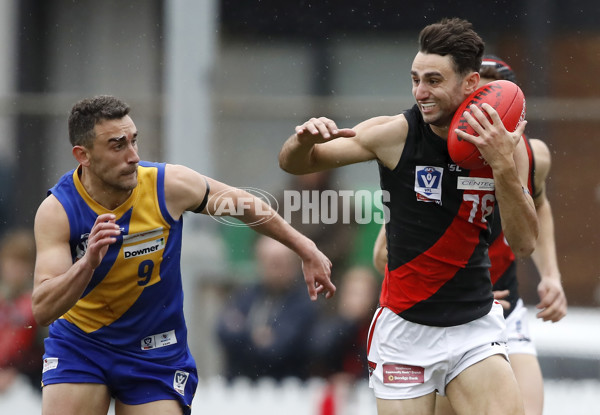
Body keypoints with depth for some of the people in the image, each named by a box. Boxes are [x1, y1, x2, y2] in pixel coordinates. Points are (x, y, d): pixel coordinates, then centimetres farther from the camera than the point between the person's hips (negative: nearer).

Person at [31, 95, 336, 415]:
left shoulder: (170, 186, -17)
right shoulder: (57, 211, -21)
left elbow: (243, 204, 3)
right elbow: (42, 311, -27)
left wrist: (306, 250, 10)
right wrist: (88, 263, -44)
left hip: (155, 352, 1)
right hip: (79, 345, -1)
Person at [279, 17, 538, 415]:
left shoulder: (504, 143, -4)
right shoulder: (396, 134, -9)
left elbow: (524, 243, -9)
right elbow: (294, 163, -2)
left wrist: (504, 167, -23)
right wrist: (305, 140, -26)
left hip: (475, 326, 1)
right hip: (405, 327, -1)